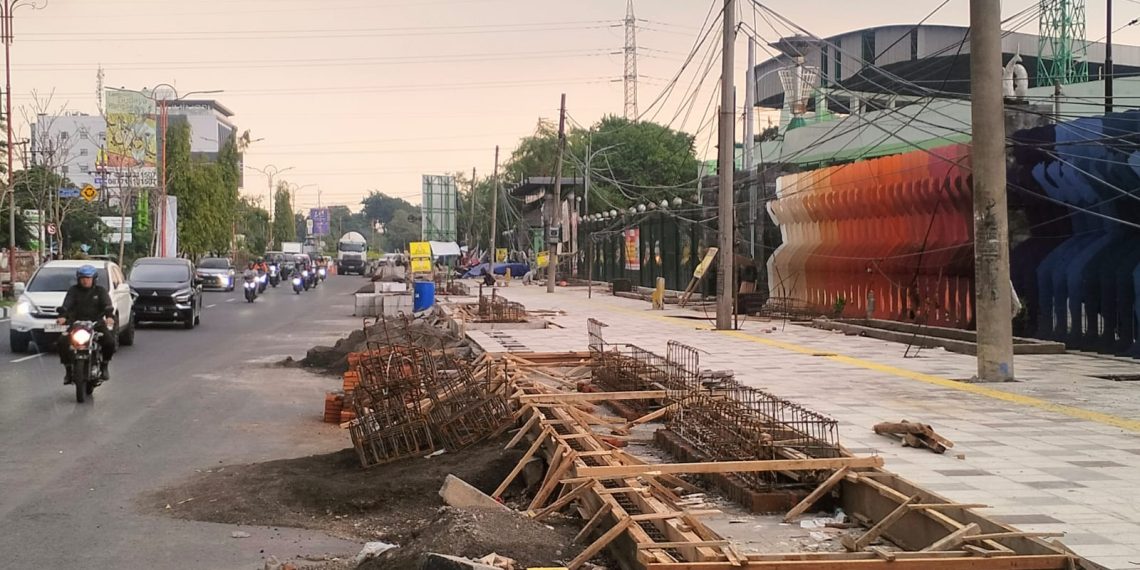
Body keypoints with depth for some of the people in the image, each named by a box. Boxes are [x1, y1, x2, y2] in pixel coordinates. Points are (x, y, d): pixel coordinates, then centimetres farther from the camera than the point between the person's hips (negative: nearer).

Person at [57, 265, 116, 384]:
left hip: (96, 323, -1)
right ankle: (68, 369, -9)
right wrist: (63, 316, -28)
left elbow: (107, 305, -8)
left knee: (110, 342, -23)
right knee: (63, 342, -23)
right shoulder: (74, 290, 10)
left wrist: (109, 316, -31)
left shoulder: (100, 290, 9)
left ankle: (104, 367, 2)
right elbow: (66, 305, -6)